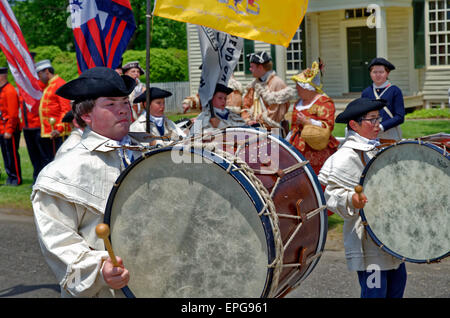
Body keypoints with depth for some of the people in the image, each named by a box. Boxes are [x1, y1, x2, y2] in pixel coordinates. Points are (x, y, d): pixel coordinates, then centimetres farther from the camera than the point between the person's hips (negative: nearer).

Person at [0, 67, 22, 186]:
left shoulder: (10, 91, -14)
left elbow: (13, 114, -18)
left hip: (10, 131, -9)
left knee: (12, 154, -3)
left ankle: (16, 179, 3)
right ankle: (10, 177, 18)